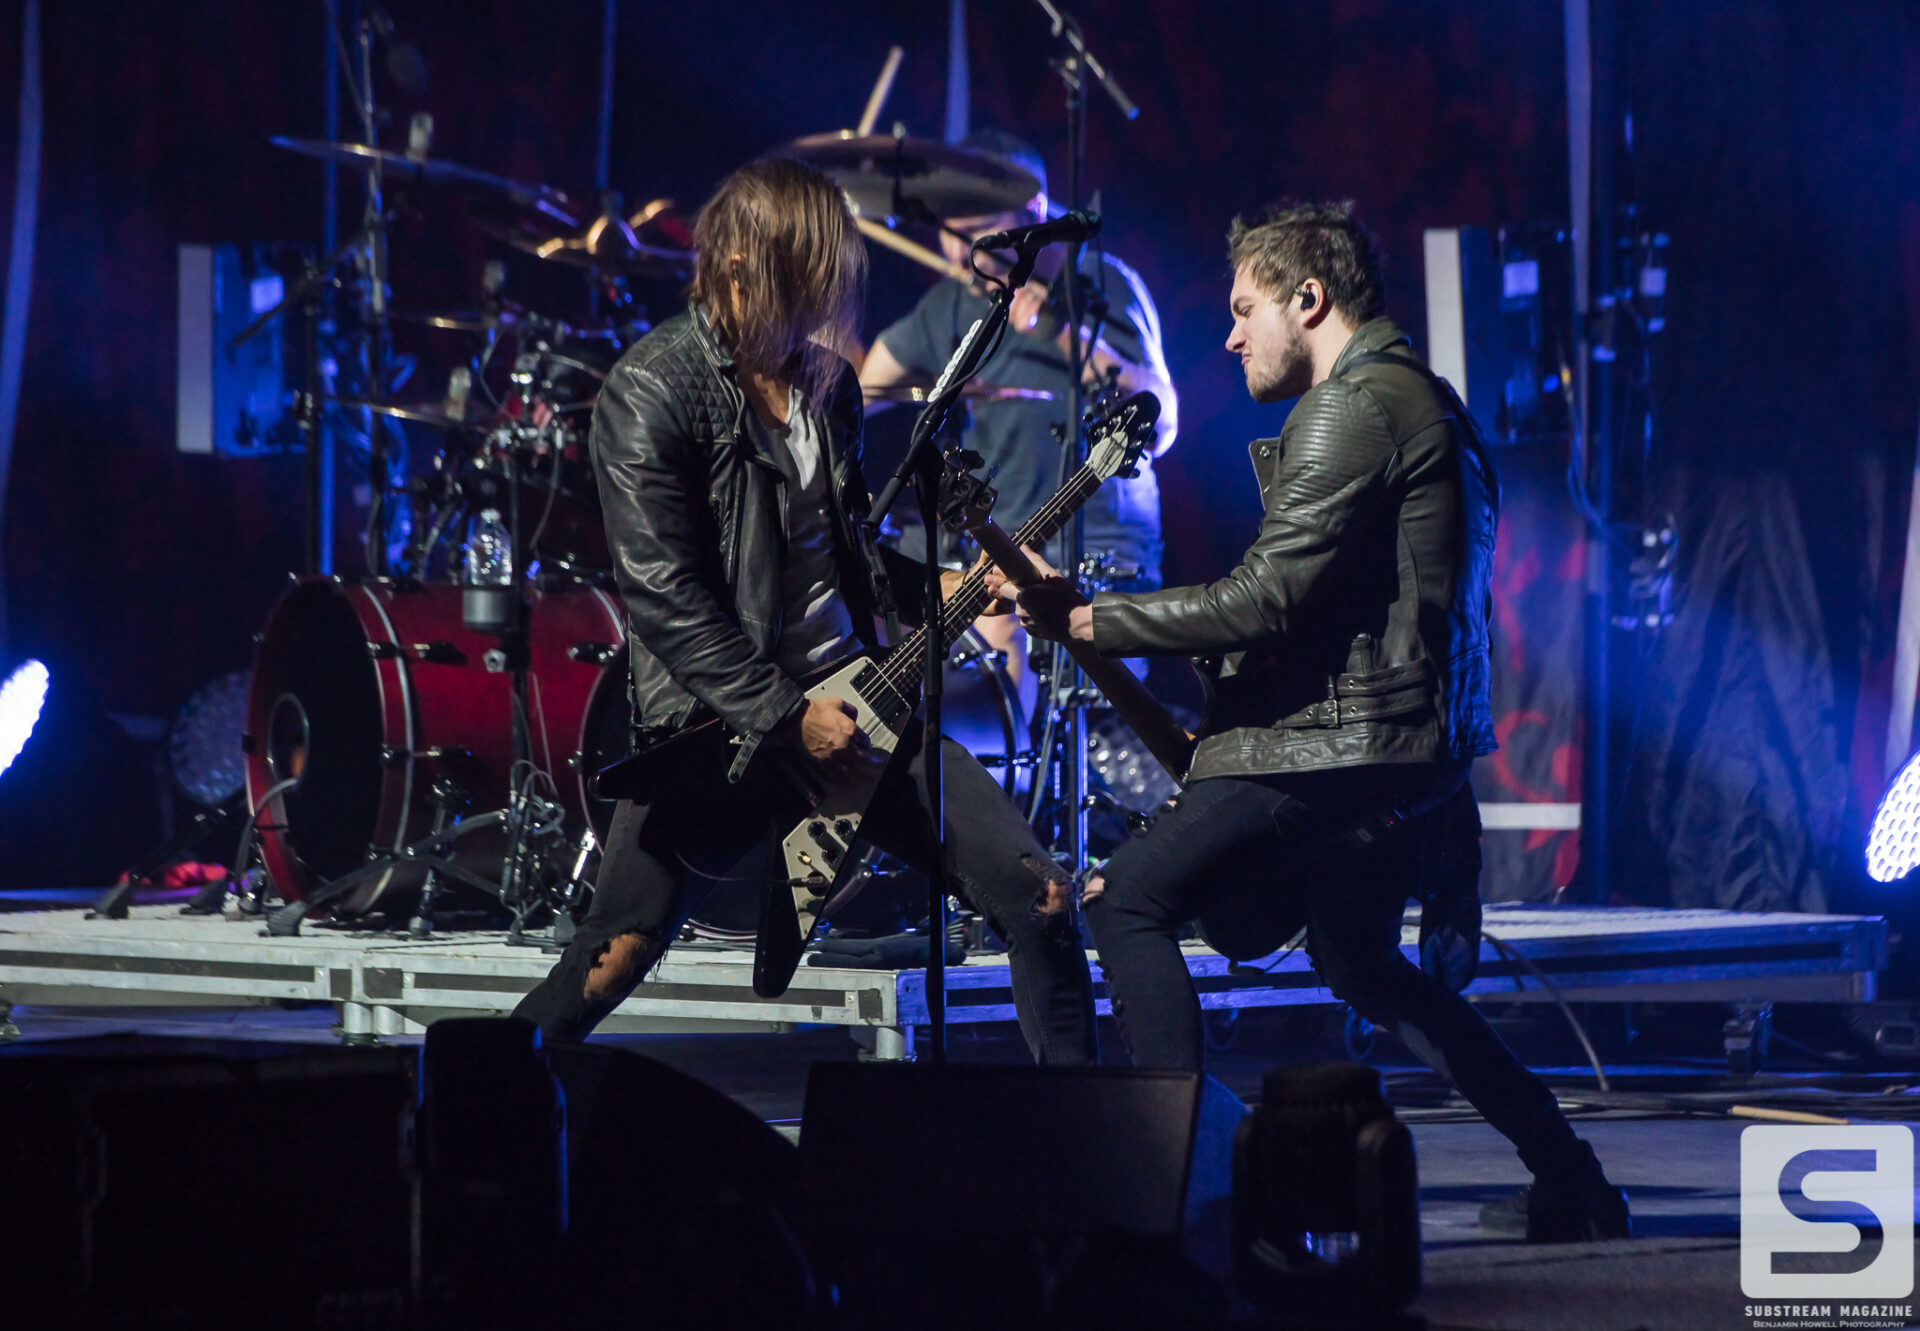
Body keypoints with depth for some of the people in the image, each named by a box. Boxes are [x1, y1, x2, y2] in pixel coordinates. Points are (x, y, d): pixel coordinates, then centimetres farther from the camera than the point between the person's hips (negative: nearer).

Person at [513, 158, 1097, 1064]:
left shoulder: (824, 378, 11)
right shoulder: (651, 392, -12)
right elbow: (664, 598, -17)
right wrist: (786, 719, -19)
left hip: (850, 697, 6)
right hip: (722, 721, -6)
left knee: (1039, 901, -1)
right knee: (613, 957, -13)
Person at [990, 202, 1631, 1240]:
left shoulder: (1352, 408, -14)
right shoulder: (1427, 402, 19)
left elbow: (1266, 600, -22)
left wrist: (1084, 619, -18)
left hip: (1339, 742, -11)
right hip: (1410, 748, 11)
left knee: (1130, 902, -8)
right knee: (1362, 967, 24)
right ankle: (1572, 1185, 22)